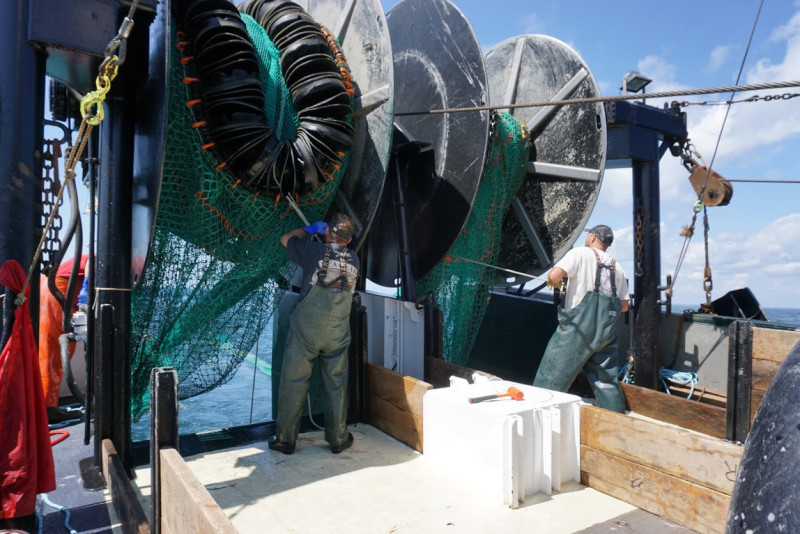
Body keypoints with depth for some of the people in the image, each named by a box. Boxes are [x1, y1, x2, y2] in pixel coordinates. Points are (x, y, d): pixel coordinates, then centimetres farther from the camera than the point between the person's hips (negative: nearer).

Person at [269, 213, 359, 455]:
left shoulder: (315, 250, -5)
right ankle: (338, 439, 23)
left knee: (294, 382, 8)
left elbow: (285, 239, 13)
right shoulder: (354, 260, 4)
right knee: (336, 385, 12)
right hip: (338, 333, 3)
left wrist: (310, 228, 26)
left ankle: (286, 439, 17)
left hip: (306, 328, -2)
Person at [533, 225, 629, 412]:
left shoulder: (581, 253, -2)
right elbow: (624, 305, 15)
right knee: (606, 381, 15)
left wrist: (554, 282, 5)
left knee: (552, 376, -1)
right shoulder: (617, 267, 15)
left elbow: (554, 275, -16)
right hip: (606, 332, 6)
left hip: (578, 328, -6)